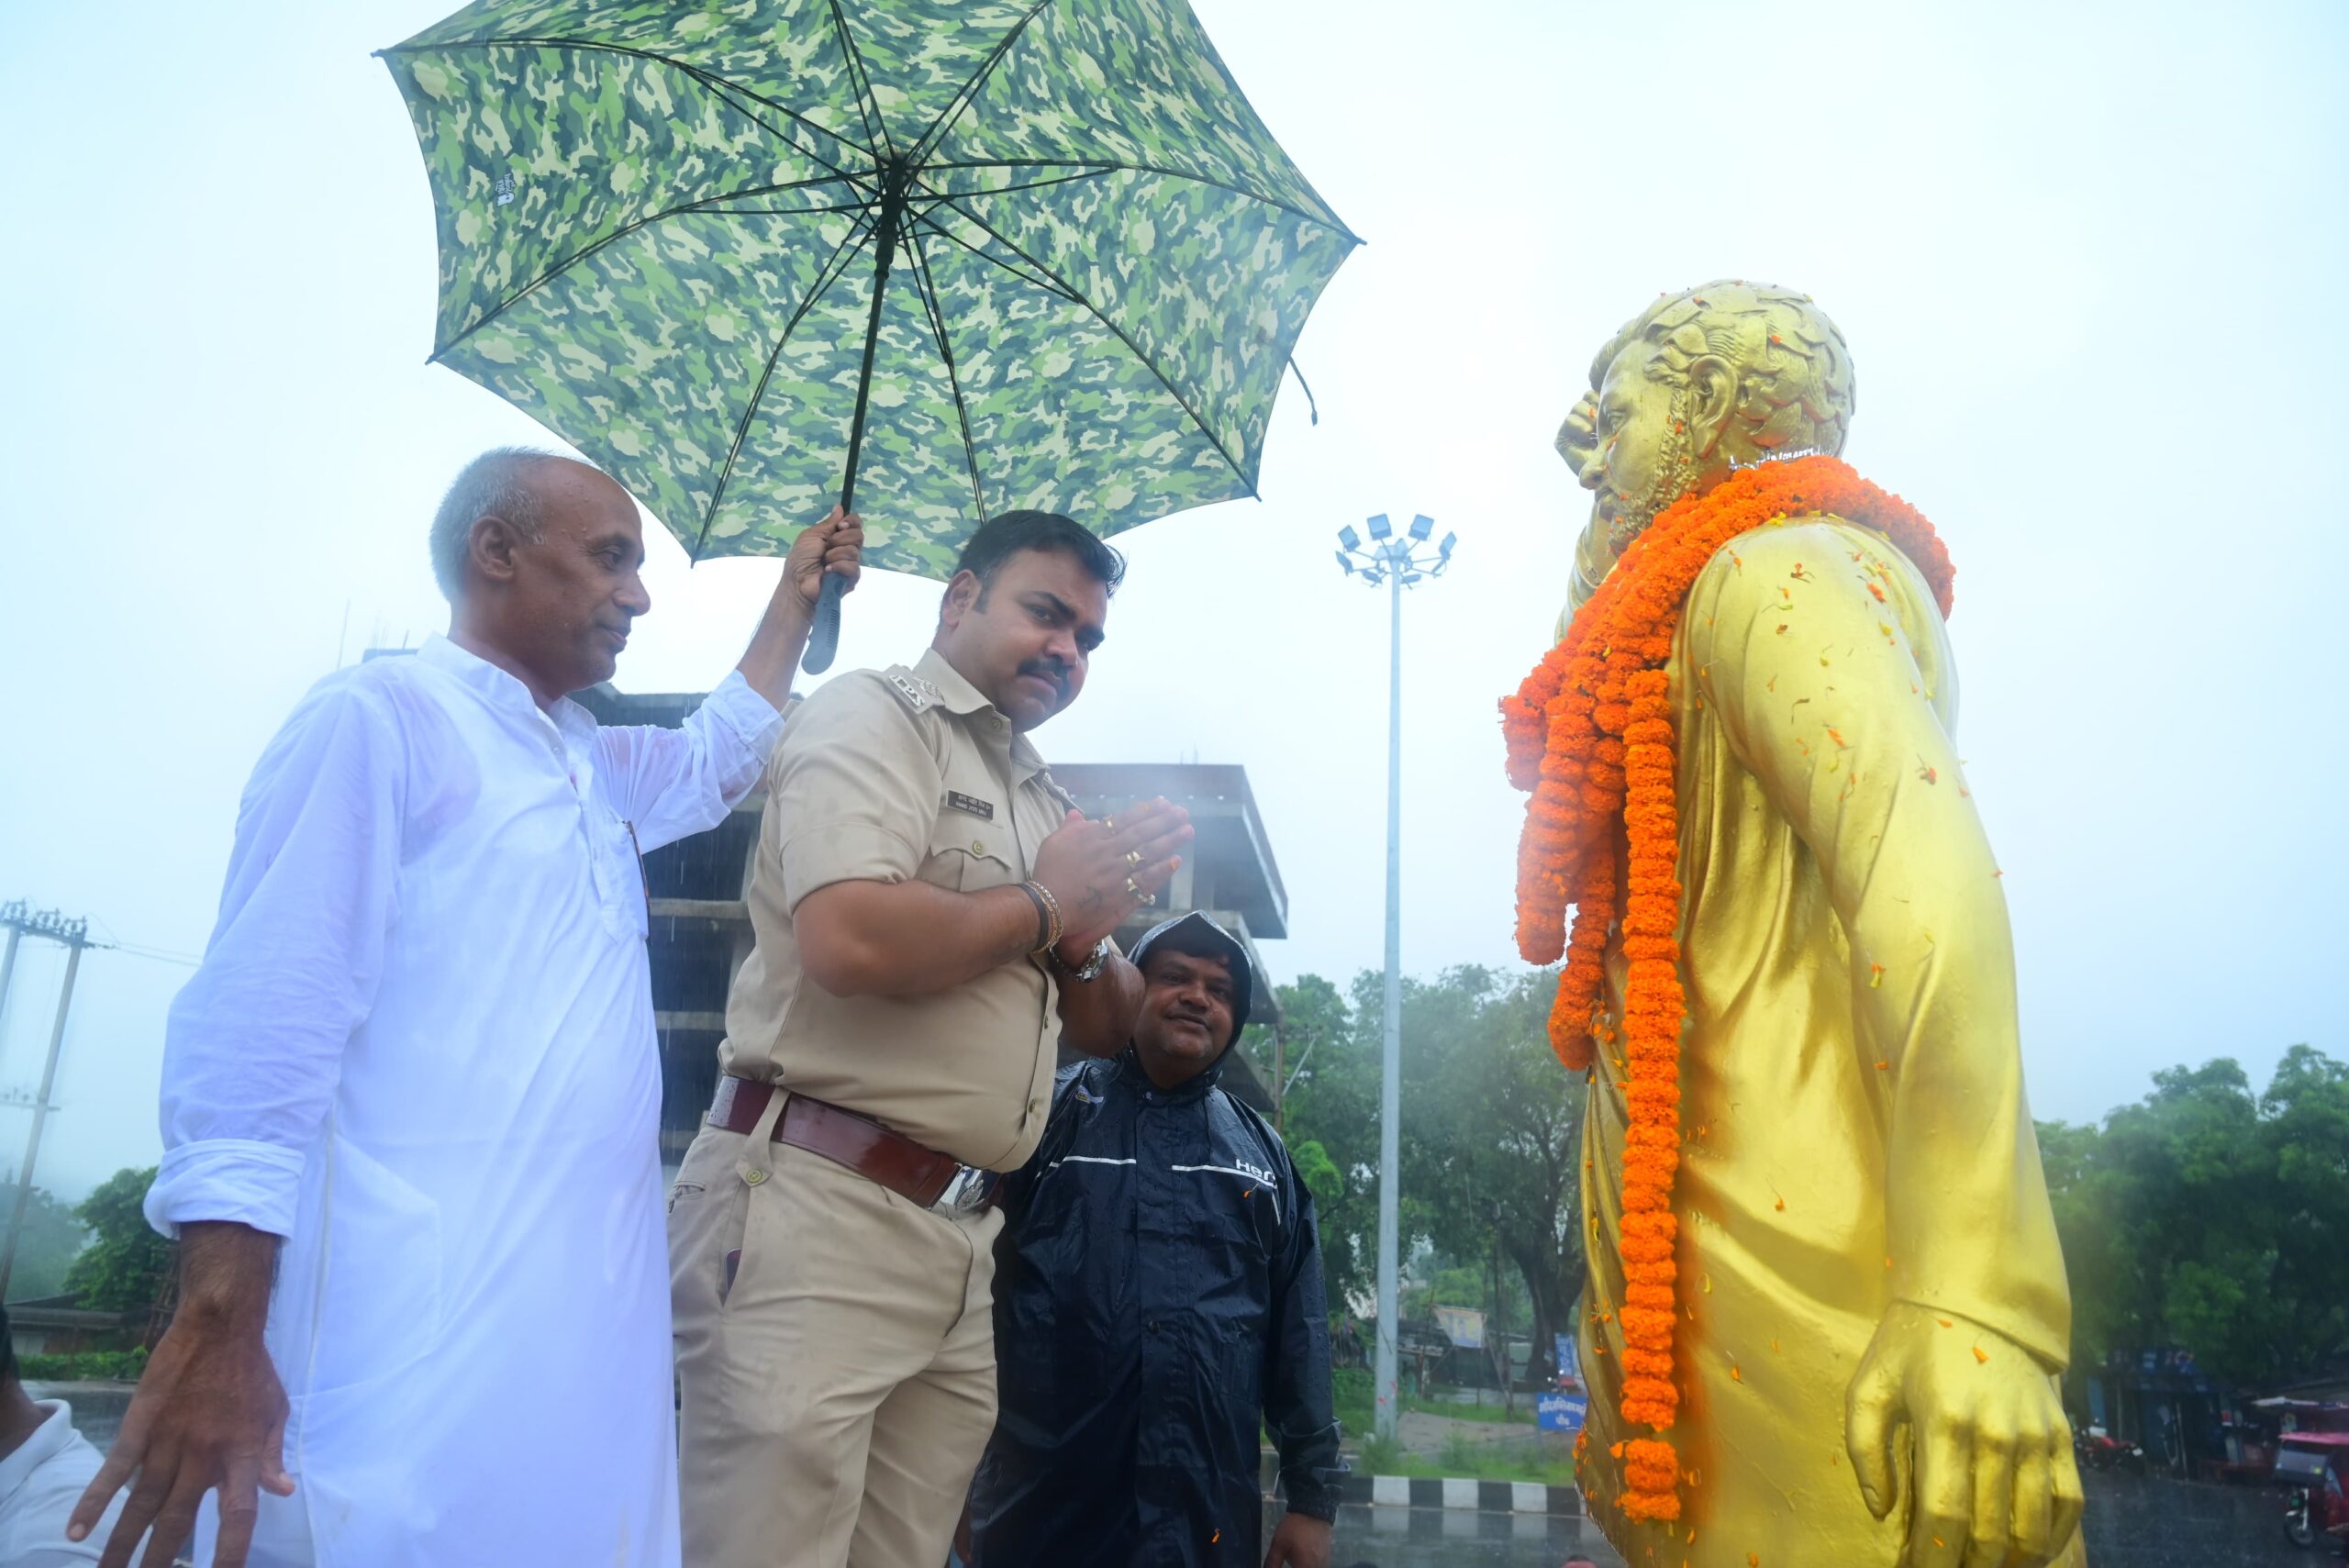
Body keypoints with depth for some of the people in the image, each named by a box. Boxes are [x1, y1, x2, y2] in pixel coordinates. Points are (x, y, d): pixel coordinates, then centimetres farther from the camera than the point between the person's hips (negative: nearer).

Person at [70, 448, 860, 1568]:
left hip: (592, 1318, 8)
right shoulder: (378, 718, -4)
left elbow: (717, 761, 42)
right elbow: (259, 1020, -13)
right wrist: (216, 1328, -19)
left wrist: (795, 596, 40)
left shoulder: (592, 767, 21)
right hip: (426, 1327, -8)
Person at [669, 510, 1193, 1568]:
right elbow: (849, 942, -23)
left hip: (960, 1239, 8)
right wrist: (1047, 904, -7)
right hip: (816, 1207, -8)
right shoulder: (875, 714, -4)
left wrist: (1088, 945, 1)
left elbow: (1110, 1030, 24)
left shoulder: (1041, 801, 20)